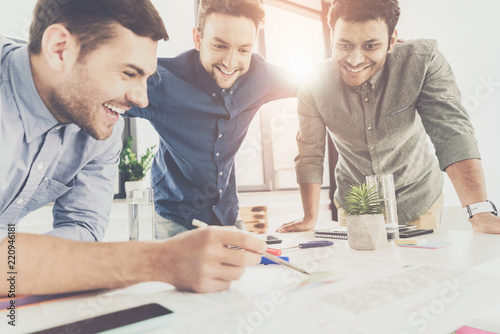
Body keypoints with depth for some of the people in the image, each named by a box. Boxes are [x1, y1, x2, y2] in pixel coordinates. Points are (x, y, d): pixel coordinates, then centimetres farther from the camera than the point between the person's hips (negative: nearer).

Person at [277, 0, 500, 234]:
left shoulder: (423, 60, -22)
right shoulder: (314, 84, -20)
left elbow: (451, 131, -26)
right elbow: (310, 154, -14)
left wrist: (481, 212, -36)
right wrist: (310, 219, -17)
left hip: (417, 200, 0)